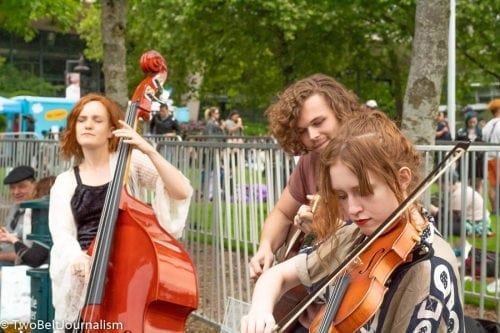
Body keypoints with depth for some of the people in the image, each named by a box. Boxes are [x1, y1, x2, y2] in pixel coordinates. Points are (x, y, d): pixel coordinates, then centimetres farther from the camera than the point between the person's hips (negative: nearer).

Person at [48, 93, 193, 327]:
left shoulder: (131, 162, 3)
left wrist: (149, 150, -17)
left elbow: (182, 192, -9)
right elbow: (62, 233, -2)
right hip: (86, 273, 2)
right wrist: (77, 258, -23)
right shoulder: (64, 182, 11)